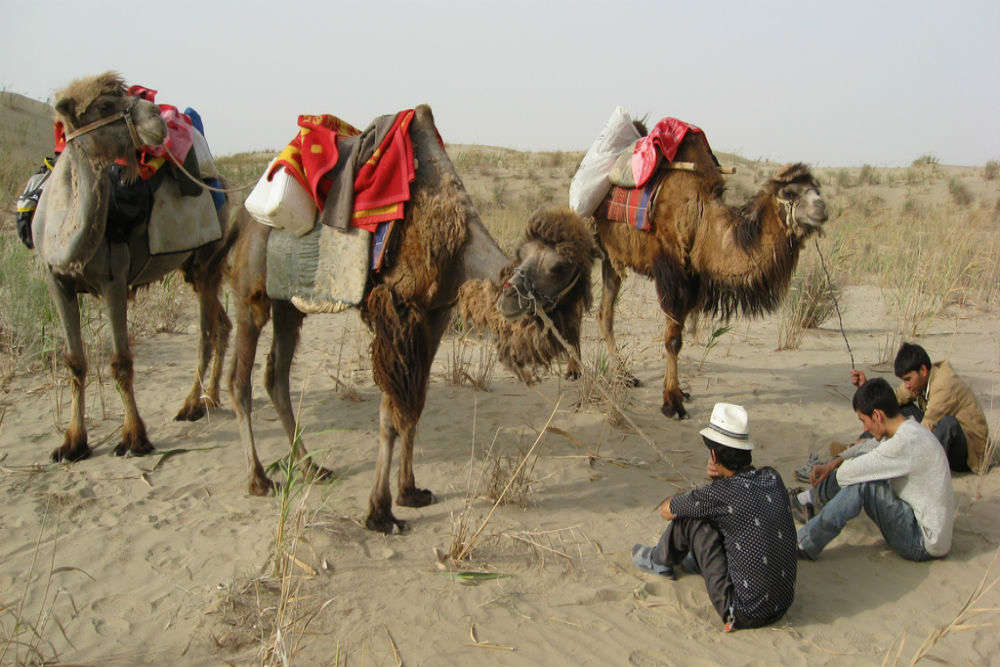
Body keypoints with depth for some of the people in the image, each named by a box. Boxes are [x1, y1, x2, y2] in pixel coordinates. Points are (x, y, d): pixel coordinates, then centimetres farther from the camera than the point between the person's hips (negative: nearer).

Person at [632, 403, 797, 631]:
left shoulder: (719, 494, -19)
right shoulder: (772, 478, -1)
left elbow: (666, 511, 2)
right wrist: (719, 478, 2)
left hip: (743, 615, -7)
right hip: (784, 605, 7)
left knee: (689, 518, 1)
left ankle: (658, 562, 30)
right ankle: (698, 561, 45)